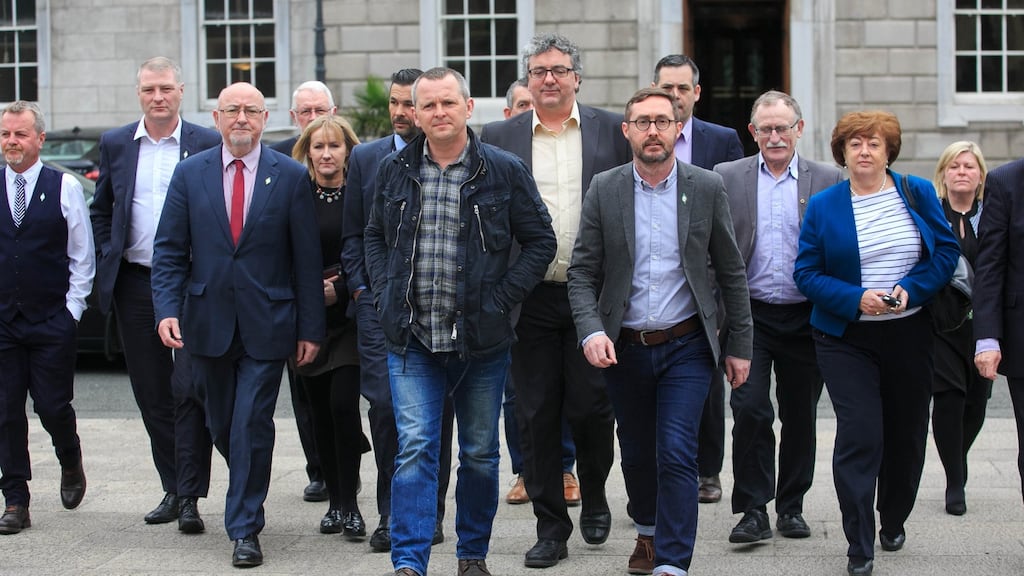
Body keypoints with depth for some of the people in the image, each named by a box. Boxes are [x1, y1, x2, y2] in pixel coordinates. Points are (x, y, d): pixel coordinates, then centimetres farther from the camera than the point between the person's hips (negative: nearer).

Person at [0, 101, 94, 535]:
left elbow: (83, 256, 3)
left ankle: (70, 463, 30)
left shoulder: (65, 187, 0)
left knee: (53, 406, -1)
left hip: (52, 320, -2)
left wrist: (72, 308, -3)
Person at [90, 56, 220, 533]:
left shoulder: (207, 144, -1)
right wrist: (107, 265, 7)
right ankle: (173, 489, 19)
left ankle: (190, 496, -4)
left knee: (190, 390, -8)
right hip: (135, 284, 4)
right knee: (152, 394, 9)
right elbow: (101, 211, 16)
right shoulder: (115, 145, 9)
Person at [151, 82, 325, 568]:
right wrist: (167, 309, -9)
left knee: (252, 427, -6)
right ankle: (248, 491, 39)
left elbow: (307, 259, 0)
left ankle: (244, 530, 5)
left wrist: (310, 328, -3)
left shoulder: (291, 176, 0)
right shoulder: (190, 173, 5)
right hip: (208, 323, 3)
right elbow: (169, 250, 4)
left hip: (266, 326, -2)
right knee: (221, 427, 13)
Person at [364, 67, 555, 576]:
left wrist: (501, 299, -6)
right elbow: (375, 237, 18)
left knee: (480, 453, 10)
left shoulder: (504, 171, -3)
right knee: (414, 448, -7)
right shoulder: (394, 170, 5)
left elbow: (540, 240, 2)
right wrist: (387, 294, 4)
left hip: (481, 340, 0)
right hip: (411, 341, 1)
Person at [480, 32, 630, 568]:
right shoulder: (499, 137, 6)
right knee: (536, 415, 4)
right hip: (530, 298, 1)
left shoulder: (612, 130, 4)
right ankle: (550, 525, 17)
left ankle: (594, 497, 28)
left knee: (590, 408, -1)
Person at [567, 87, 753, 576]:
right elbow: (582, 273, -2)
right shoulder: (604, 190, -1)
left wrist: (739, 345, 3)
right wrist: (590, 331, -17)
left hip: (685, 346, -2)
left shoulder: (707, 188, -2)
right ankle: (648, 530, 42)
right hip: (623, 348, 2)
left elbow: (731, 272, 3)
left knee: (677, 456, -11)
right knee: (636, 453, 16)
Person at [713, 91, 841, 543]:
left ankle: (791, 506, 23)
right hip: (750, 315, -1)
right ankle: (753, 510, -1)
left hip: (806, 316, 1)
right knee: (750, 410, -10)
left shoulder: (828, 180, 4)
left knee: (800, 416, 9)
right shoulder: (727, 177, 4)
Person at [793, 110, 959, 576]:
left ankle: (894, 522, 36)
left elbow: (947, 251, 4)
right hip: (847, 339, -2)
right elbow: (807, 273, -2)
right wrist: (856, 299, -17)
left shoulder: (918, 192, 4)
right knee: (859, 436, -12)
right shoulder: (823, 205, 0)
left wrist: (911, 289, -13)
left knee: (906, 434, 11)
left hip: (909, 334, 2)